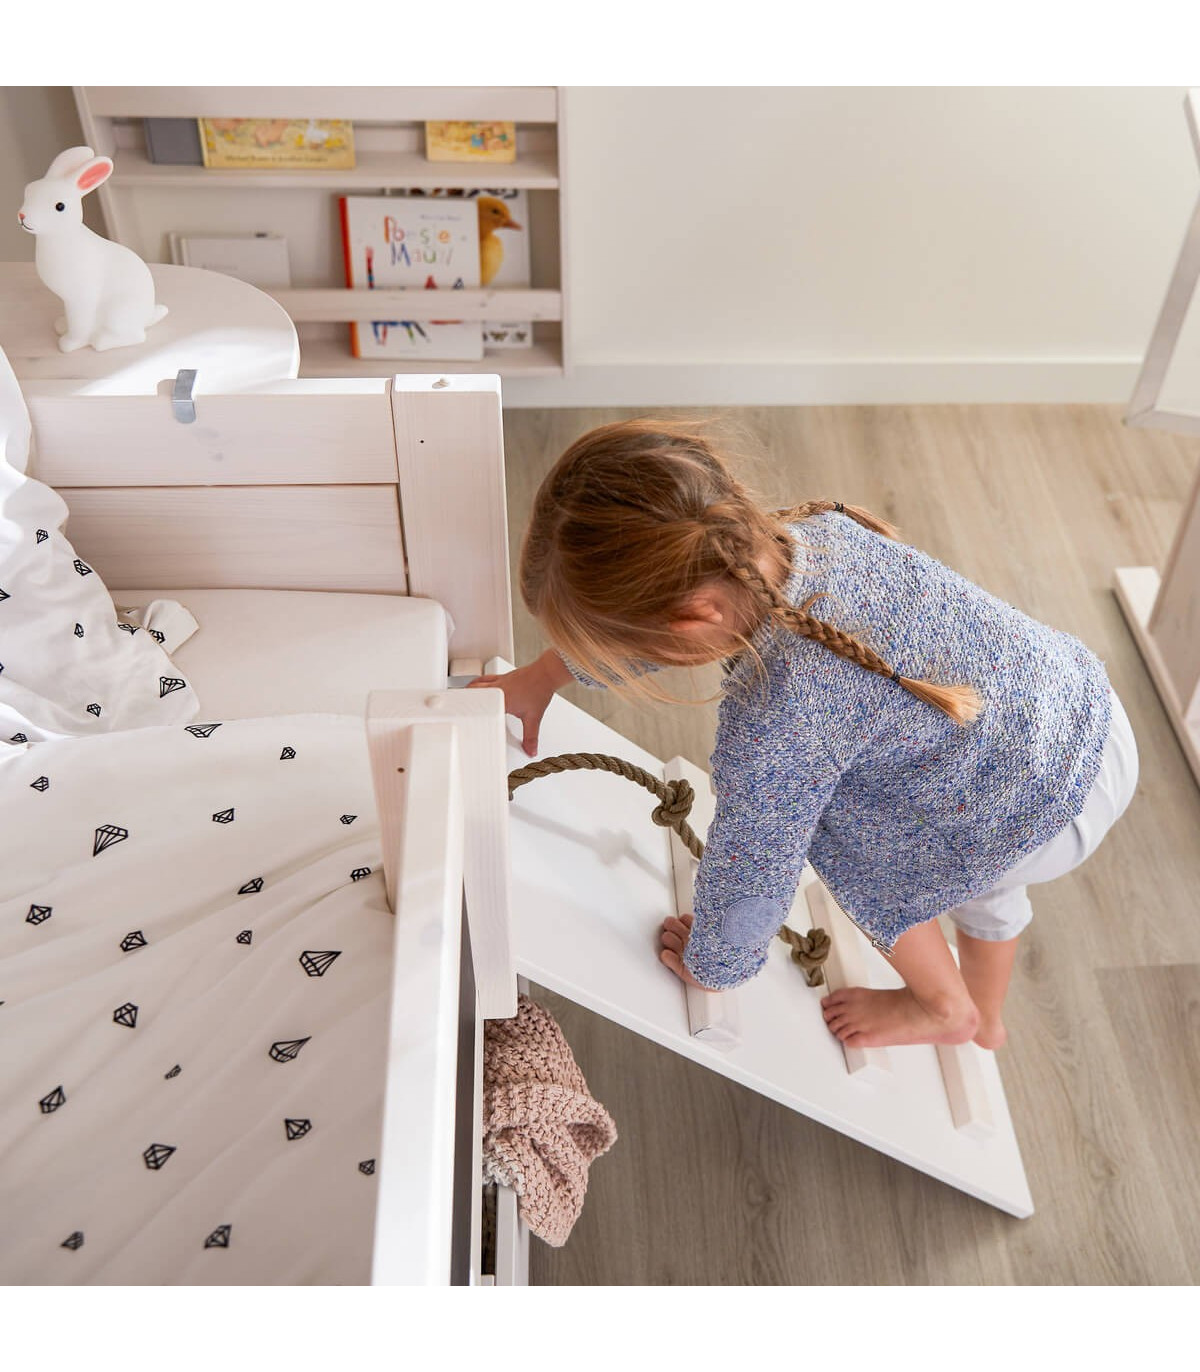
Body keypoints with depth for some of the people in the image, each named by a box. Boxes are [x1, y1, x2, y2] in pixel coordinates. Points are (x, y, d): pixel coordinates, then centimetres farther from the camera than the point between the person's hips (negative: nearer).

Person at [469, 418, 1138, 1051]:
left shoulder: (776, 717, -37)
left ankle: (945, 1009, 36)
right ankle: (986, 1021, 62)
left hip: (1056, 813, -7)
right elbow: (640, 612, 5)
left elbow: (750, 878, -21)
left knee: (839, 837, 12)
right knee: (980, 877, 33)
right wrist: (540, 676, 11)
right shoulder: (807, 528, -13)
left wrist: (709, 967, 0)